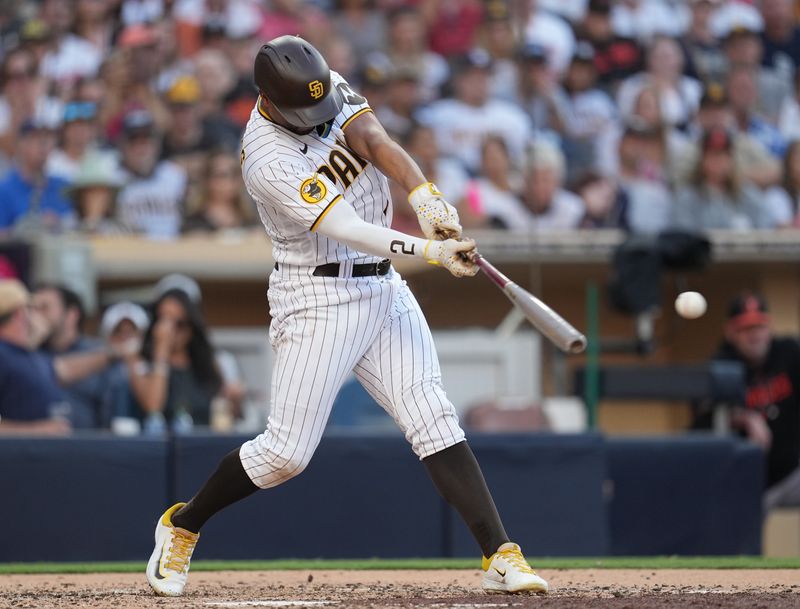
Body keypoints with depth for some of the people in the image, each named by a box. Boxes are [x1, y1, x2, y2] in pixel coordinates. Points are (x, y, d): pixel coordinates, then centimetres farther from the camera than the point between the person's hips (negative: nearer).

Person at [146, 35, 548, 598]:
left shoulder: (328, 90, -1)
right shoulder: (268, 160, -22)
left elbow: (373, 137, -16)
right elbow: (345, 230, -29)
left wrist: (425, 195, -34)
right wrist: (430, 250, -39)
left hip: (383, 290, 6)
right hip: (317, 299, -6)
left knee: (434, 420, -5)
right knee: (287, 452, -3)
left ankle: (502, 557, -11)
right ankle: (181, 527, 20)